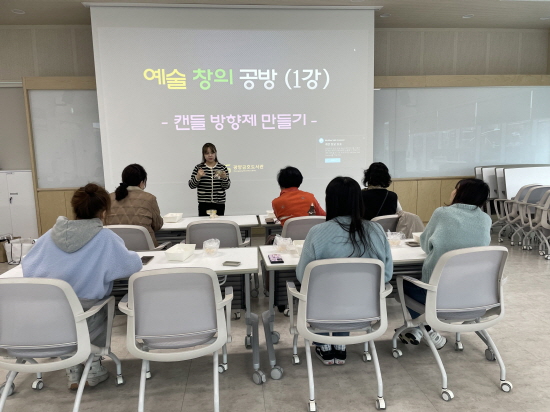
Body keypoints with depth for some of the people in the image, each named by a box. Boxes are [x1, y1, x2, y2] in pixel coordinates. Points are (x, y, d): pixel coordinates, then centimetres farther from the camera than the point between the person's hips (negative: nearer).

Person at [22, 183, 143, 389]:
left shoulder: (53, 233, -1)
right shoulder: (106, 237, -14)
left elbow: (28, 265, 8)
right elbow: (133, 265, -10)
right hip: (87, 308, -3)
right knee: (100, 310, 30)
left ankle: (73, 373, 38)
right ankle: (94, 368, 32)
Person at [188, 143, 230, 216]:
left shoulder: (222, 168, 5)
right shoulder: (198, 168, 4)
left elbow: (226, 186, 3)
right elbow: (191, 185, 3)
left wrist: (224, 177, -14)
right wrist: (198, 177, -13)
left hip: (219, 203, 1)